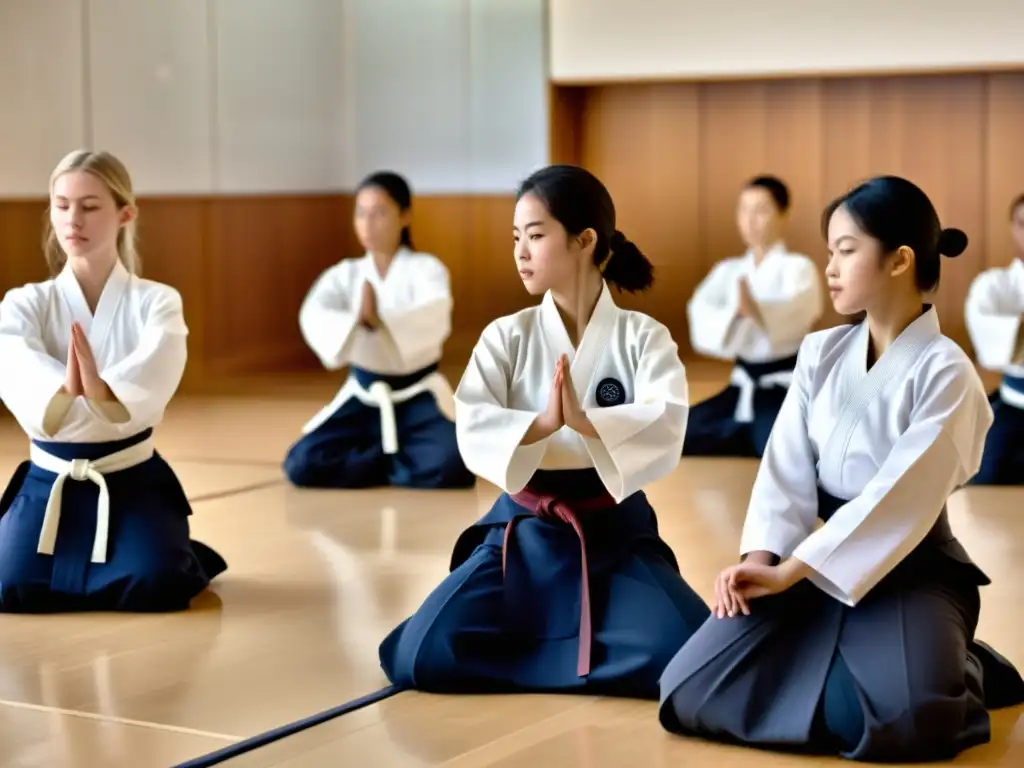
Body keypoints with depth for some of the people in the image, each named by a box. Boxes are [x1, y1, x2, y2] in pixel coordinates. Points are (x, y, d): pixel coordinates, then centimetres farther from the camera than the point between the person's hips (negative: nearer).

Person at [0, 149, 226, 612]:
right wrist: (67, 386, -46)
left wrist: (99, 389, -48)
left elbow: (149, 383, -24)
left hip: (132, 478, -2)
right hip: (50, 480, 2)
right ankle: (77, 558, 17)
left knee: (153, 584, -24)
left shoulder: (156, 302, -4)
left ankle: (181, 555, 14)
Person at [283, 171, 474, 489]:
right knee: (303, 465, -17)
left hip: (417, 396, -2)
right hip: (364, 397, 3)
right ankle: (395, 458, 6)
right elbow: (312, 316, -21)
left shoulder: (426, 268, -7)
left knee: (450, 466, -29)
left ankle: (368, 458, 0)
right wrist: (355, 319, -42)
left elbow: (434, 322, -28)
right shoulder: (345, 274, 0)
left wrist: (380, 319, -45)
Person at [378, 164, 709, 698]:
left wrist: (586, 421, -37)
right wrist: (542, 425, -33)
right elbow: (473, 430, -14)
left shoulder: (642, 337, -5)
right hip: (525, 530, 1)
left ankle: (524, 653, -1)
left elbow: (666, 425, -21)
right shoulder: (507, 337, -1)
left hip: (616, 530, -1)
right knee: (422, 658, -17)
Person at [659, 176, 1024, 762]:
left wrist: (792, 569, -23)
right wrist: (762, 556, -19)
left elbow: (900, 497, -20)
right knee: (695, 692, -14)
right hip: (819, 564, 5)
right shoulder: (821, 353, 4)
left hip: (911, 569, -4)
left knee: (905, 714, -34)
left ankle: (963, 672, 3)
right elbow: (787, 468, -1)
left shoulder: (944, 371, -12)